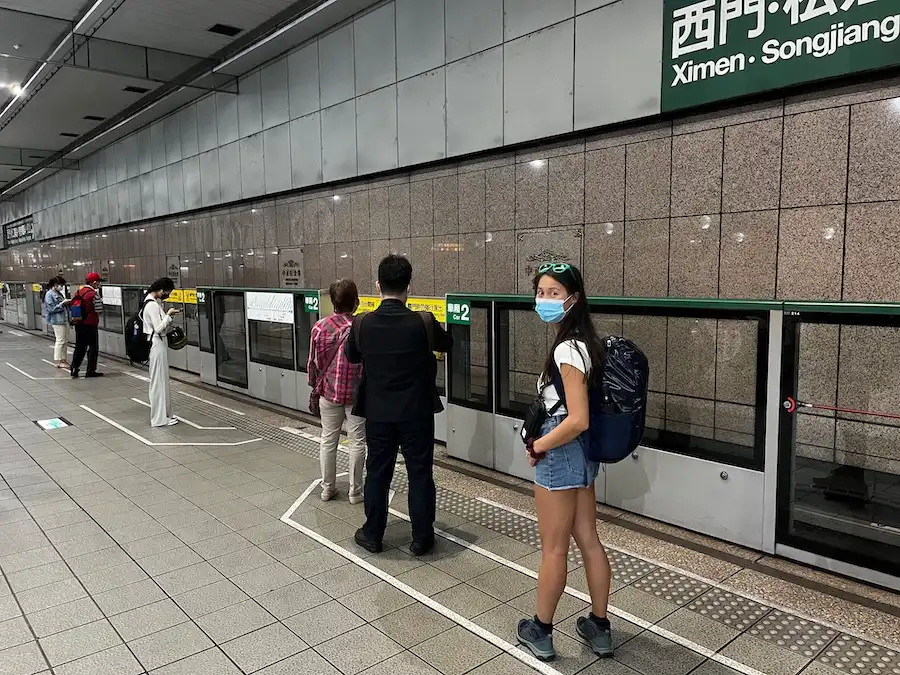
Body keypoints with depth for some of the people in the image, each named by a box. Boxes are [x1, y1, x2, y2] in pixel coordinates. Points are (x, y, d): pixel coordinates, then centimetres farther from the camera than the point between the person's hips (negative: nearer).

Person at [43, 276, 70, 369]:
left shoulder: (59, 293, 16)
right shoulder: (49, 294, -9)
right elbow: (51, 308, -15)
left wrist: (67, 303, 7)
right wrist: (62, 303, -16)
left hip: (64, 320, 9)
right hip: (57, 321, -9)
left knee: (65, 341, 10)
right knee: (60, 341, -7)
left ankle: (64, 360, 17)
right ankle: (58, 361, -1)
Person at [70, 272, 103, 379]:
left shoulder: (78, 292, 7)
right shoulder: (94, 294, -15)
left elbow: (72, 306, 12)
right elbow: (99, 310, -14)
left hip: (79, 324, 7)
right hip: (91, 325, -7)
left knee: (79, 347, 16)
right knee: (93, 347, 4)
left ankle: (74, 369, 13)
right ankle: (91, 371, 7)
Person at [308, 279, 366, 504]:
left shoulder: (320, 327, -6)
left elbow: (313, 363, 0)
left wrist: (315, 389, 13)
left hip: (329, 394, 3)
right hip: (356, 395, -3)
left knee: (328, 441, 15)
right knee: (357, 443, 9)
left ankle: (327, 488, 24)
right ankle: (355, 492, 17)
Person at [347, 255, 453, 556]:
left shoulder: (362, 324, -10)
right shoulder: (424, 323, -15)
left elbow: (351, 356, 9)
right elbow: (447, 344, 6)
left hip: (377, 412, 2)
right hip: (416, 412, -2)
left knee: (377, 473, 15)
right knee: (420, 474, 10)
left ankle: (372, 534, 27)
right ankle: (421, 537, 20)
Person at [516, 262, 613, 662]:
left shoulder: (566, 349, -23)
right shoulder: (584, 342, 7)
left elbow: (578, 420, -27)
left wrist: (537, 446, -14)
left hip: (560, 454, -9)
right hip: (582, 454, 9)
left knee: (553, 549, 7)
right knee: (588, 540, 18)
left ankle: (540, 631, 26)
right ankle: (599, 628, 31)